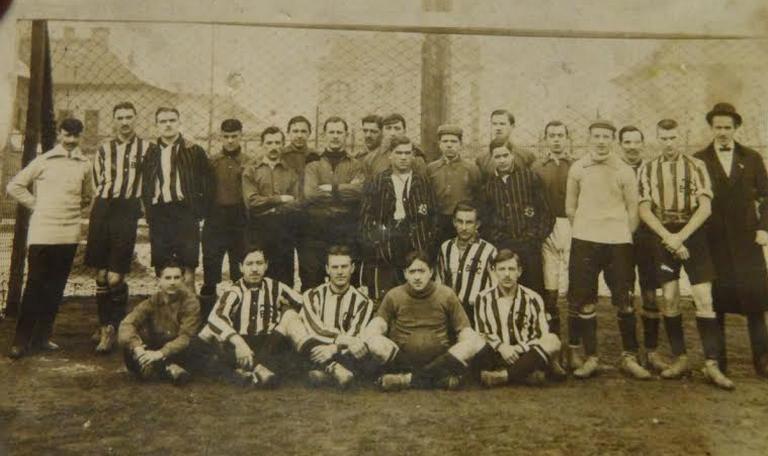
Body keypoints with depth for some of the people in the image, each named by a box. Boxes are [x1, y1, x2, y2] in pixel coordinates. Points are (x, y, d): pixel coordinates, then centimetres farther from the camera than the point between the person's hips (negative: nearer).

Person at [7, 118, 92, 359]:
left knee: (56, 288, 8)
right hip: (42, 232, -3)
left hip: (69, 234, 3)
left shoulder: (85, 165, 7)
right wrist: (36, 205, 0)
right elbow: (14, 186, 4)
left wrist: (71, 209, 8)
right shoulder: (43, 161, 0)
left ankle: (42, 336, 19)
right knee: (35, 286, -1)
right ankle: (21, 340, 6)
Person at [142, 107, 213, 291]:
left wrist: (200, 210, -4)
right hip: (158, 215, 3)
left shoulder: (193, 151, 4)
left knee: (187, 268, -5)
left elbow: (207, 183, 2)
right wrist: (149, 210, 5)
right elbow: (145, 185, 17)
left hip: (185, 213, -3)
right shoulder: (151, 153, 13)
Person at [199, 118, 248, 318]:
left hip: (240, 222, -1)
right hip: (215, 221, 1)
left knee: (241, 275, 6)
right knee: (210, 273, 3)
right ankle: (205, 317, 12)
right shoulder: (212, 161, 8)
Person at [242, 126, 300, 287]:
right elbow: (251, 201, -5)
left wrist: (268, 206, -9)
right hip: (259, 231, -1)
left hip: (285, 231, 1)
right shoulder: (251, 171, 9)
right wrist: (280, 199, -5)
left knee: (284, 278, 3)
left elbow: (296, 204, 1)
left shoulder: (291, 172, 12)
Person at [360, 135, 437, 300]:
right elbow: (366, 217, 3)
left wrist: (428, 246, -1)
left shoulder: (422, 184, 10)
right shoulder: (376, 183, 6)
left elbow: (433, 216, 8)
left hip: (416, 253, 1)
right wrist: (372, 244, -6)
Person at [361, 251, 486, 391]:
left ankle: (407, 378, -21)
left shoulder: (446, 295, 5)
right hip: (403, 360, 0)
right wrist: (370, 335, -25)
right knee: (372, 340, -27)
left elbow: (465, 331, 3)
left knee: (478, 342, -25)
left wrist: (470, 340, -17)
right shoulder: (394, 296, 5)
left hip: (441, 359, 1)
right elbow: (376, 326, -4)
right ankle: (439, 378, -22)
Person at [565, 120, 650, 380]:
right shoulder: (577, 168, 5)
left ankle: (629, 357, 13)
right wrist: (584, 229, 10)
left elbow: (633, 210, 7)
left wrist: (623, 236, 6)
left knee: (624, 300, 1)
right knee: (584, 302, 2)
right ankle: (591, 358, 12)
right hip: (584, 242, 1)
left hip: (618, 242, 0)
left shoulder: (624, 171, 3)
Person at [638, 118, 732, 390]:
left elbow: (705, 207, -6)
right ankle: (680, 360, 14)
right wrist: (668, 237, -13)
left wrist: (681, 236, -15)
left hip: (693, 236, -1)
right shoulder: (647, 170, 5)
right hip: (663, 237, 2)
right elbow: (644, 210, -2)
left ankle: (712, 365, -3)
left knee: (704, 299, -7)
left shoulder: (696, 166, 2)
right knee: (670, 299, 3)